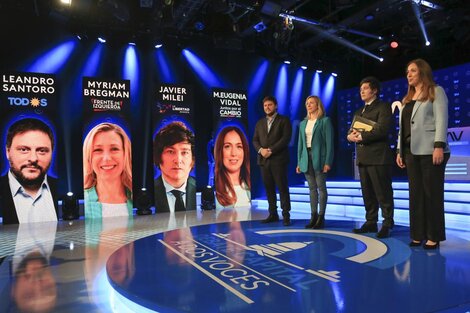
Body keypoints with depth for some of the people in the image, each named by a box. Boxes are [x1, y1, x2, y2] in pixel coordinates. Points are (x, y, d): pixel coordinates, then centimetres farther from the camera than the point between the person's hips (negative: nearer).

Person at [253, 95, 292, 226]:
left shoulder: (284, 120, 3)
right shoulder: (260, 123, 18)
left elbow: (286, 138, -9)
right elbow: (255, 140, 13)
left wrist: (271, 150, -15)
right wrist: (260, 150, -8)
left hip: (278, 160, -5)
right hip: (264, 160, 5)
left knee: (282, 188, -3)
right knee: (269, 188, 6)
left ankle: (286, 215, 3)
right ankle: (273, 214, 14)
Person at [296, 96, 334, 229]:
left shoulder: (325, 121, -1)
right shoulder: (303, 123, 15)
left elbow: (329, 142, -7)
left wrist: (328, 162, -14)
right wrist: (299, 162, 10)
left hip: (319, 158, -5)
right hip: (306, 158, 5)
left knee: (321, 187, -1)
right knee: (312, 188, 8)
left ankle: (321, 217, 6)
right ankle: (314, 216, 14)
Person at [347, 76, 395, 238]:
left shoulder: (383, 107, 0)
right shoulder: (358, 112, 23)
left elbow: (382, 129, -14)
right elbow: (351, 131, 16)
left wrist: (361, 136, -15)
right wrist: (351, 135, -7)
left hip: (378, 156, -7)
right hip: (362, 157, 7)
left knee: (383, 193, -2)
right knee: (367, 193, 10)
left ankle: (387, 224, 6)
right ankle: (371, 222, 18)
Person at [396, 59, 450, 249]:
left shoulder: (436, 91, 4)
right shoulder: (408, 98, 21)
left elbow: (441, 120, -7)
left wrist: (439, 146, -18)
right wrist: (400, 151, 11)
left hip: (430, 151, -6)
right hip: (411, 151, 6)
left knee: (432, 193, -3)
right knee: (415, 194, 6)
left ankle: (434, 236, 5)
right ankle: (418, 234, 12)